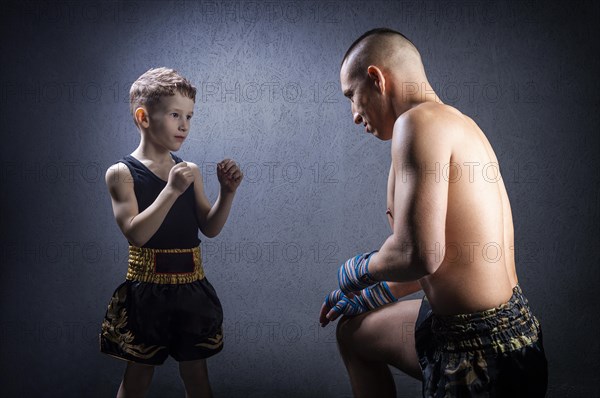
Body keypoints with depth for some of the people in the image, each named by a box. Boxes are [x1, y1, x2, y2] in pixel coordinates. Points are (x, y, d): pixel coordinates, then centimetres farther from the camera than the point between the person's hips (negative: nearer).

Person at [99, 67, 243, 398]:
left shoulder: (189, 171, 5)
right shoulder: (121, 172, -8)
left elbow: (210, 228, 6)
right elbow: (136, 233, -19)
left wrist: (227, 192, -8)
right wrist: (172, 190, -26)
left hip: (191, 288, 4)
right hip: (147, 291, -3)